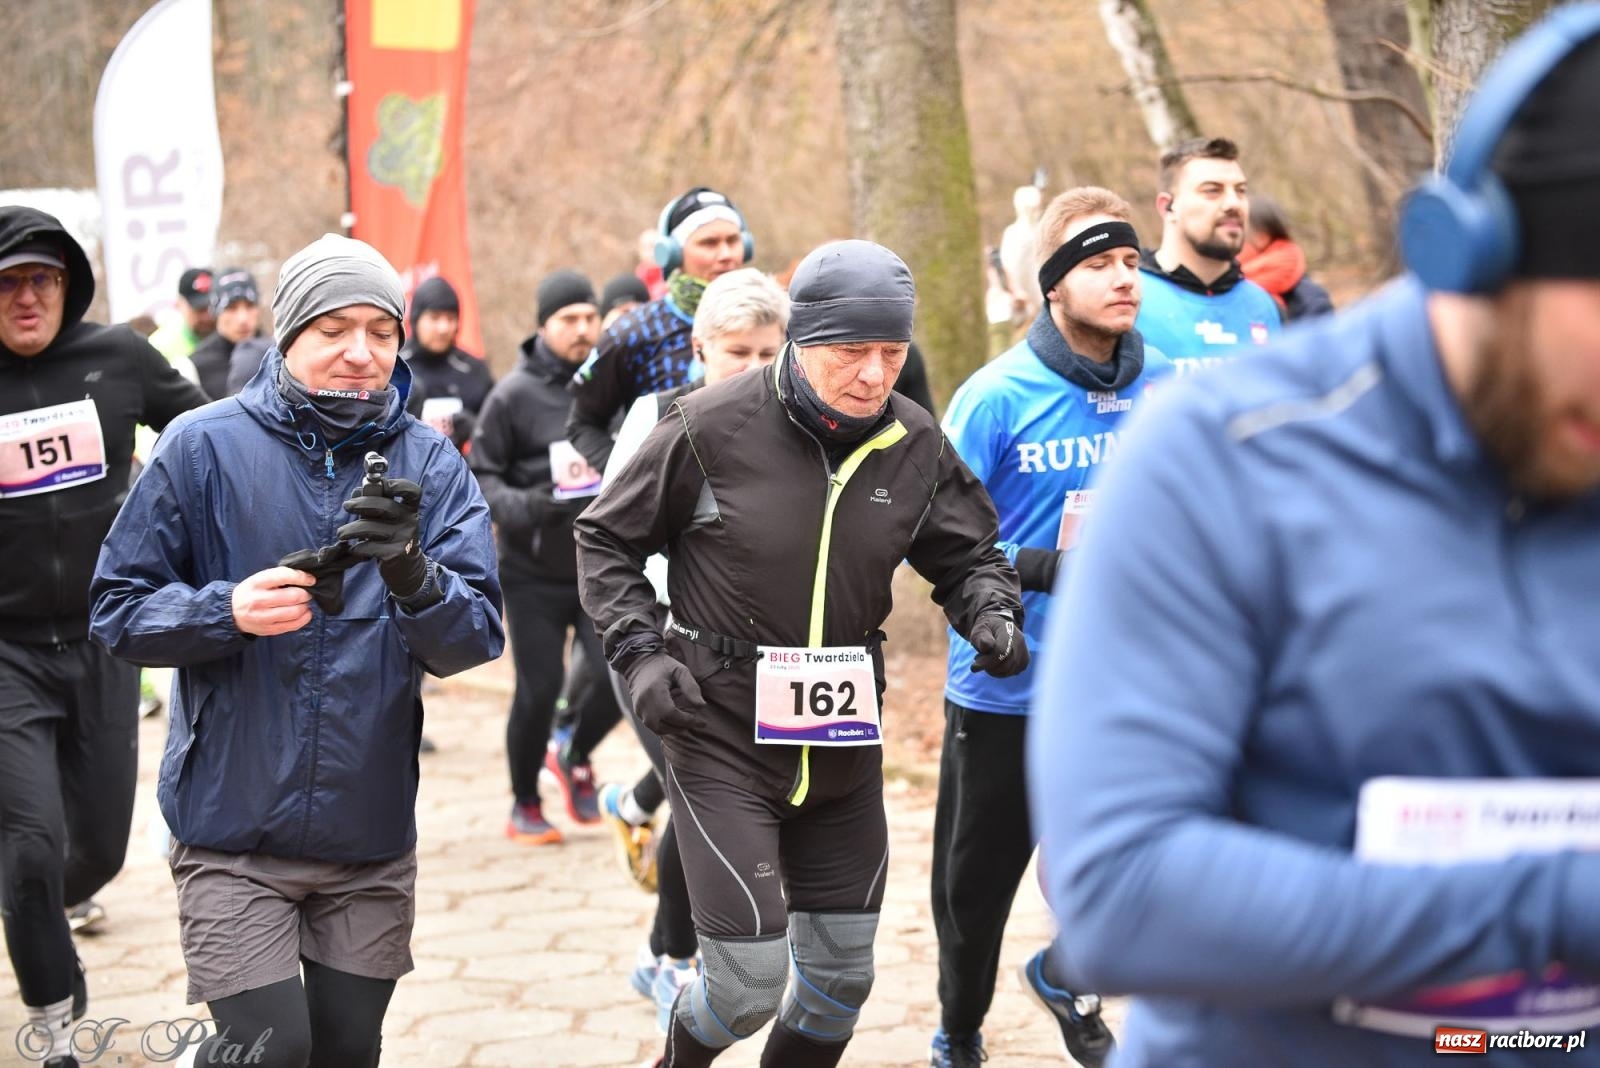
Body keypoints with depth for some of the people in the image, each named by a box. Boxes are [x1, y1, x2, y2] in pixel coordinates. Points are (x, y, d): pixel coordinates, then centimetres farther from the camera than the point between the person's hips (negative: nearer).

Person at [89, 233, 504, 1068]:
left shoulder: (428, 465, -1)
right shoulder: (204, 447, -6)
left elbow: (473, 640, -10)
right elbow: (118, 609, -4)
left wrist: (413, 578, -30)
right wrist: (229, 611, -22)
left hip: (371, 840, 3)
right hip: (233, 831, -3)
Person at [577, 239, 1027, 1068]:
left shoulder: (914, 445, -3)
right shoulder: (711, 428, -14)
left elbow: (966, 555, 11)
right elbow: (606, 538, -2)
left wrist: (991, 612, -10)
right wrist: (639, 652, -12)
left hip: (844, 743, 5)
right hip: (721, 740, -5)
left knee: (841, 976, 13)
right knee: (751, 982, -8)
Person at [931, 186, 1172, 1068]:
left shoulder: (1171, 390, -2)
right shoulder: (997, 396, -12)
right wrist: (1049, 570, -24)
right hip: (1005, 688, -2)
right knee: (976, 887, 13)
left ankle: (1067, 977, 33)